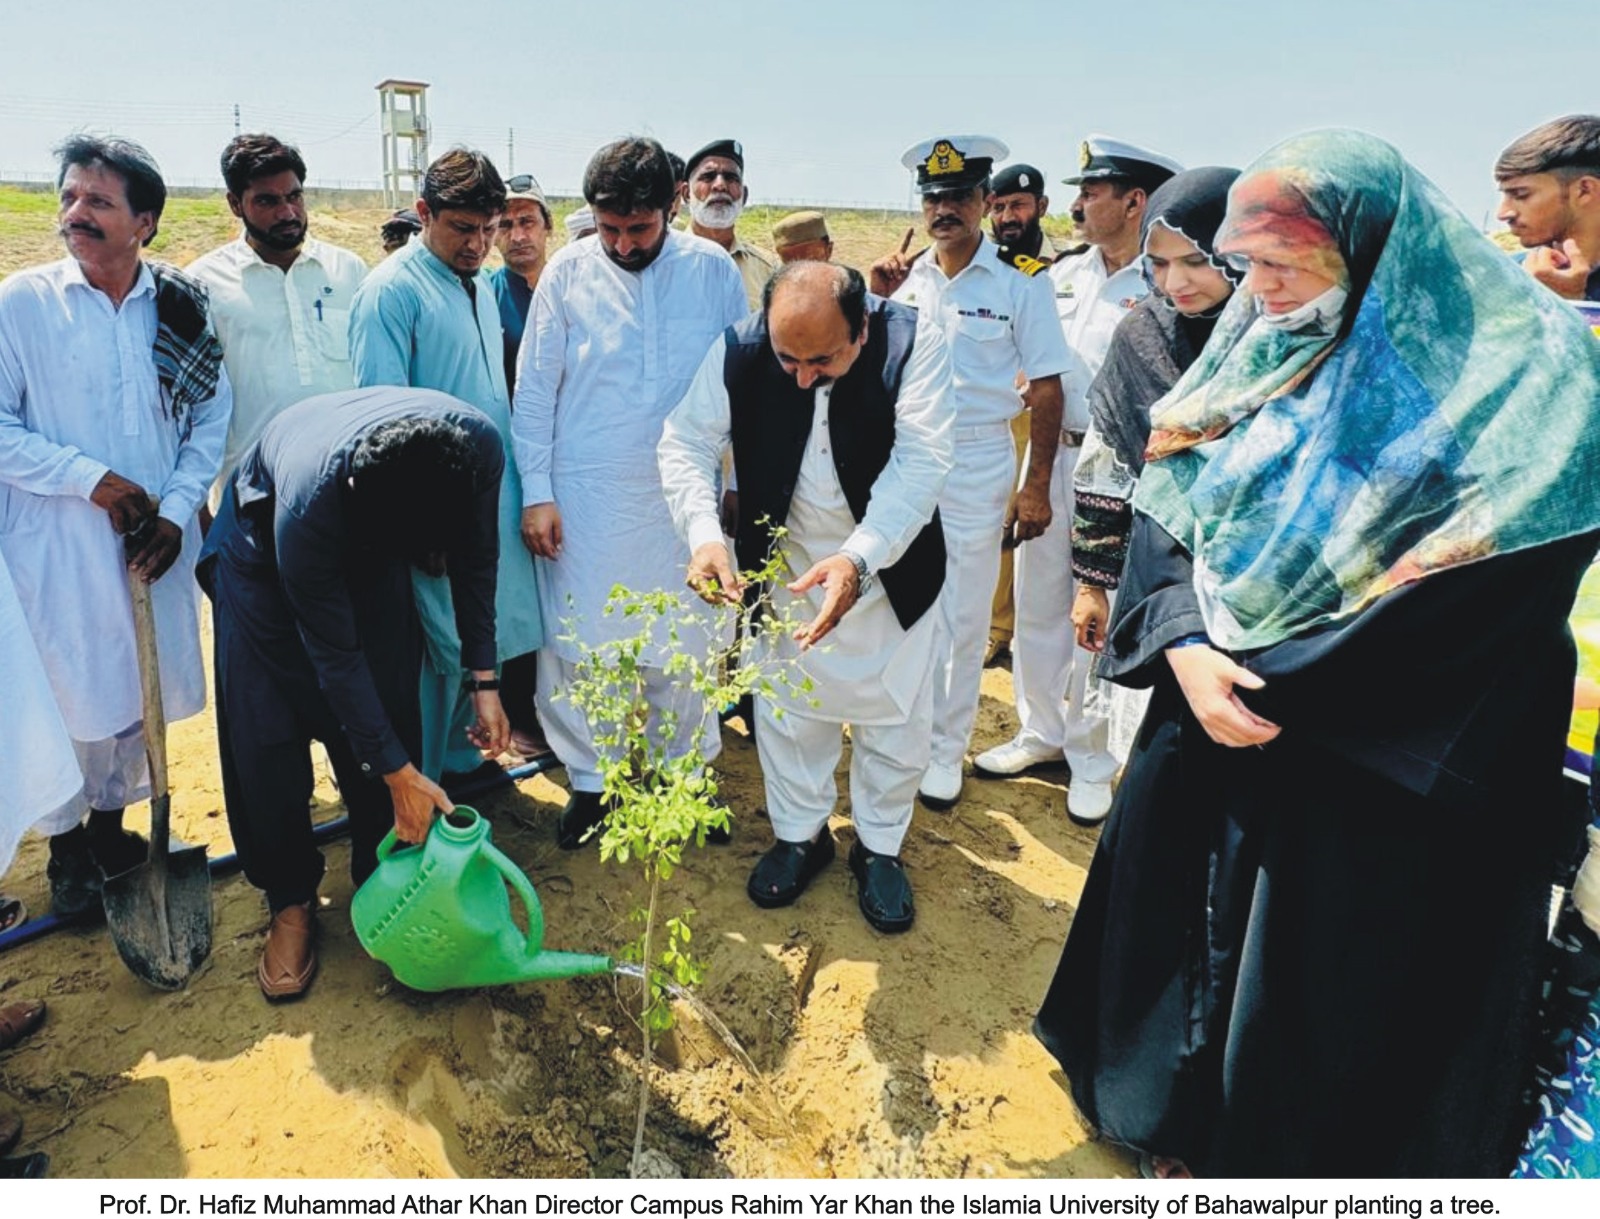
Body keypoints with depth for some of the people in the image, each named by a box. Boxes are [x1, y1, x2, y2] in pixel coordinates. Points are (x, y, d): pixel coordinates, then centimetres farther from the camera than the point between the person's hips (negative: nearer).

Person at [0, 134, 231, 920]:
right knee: (67, 696, 6)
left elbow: (211, 421, 4)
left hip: (154, 544, 3)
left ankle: (111, 825, 35)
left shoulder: (181, 308, 2)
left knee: (138, 694, 13)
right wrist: (91, 479, -15)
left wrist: (178, 508, -7)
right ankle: (66, 850, 26)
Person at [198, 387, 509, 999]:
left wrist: (482, 678, -12)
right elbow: (334, 655, -29)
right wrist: (399, 773, -22)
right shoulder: (309, 502, -43)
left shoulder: (479, 444, -34)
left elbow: (475, 558, -12)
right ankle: (291, 903, 14)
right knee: (266, 737, -6)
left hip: (371, 539, 3)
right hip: (264, 542, -3)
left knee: (390, 713, -1)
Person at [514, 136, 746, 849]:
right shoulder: (568, 272, -3)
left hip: (681, 495, 1)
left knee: (682, 642, 10)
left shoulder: (713, 271, -2)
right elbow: (533, 389, 0)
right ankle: (590, 778, 25)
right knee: (578, 644, 6)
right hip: (584, 497, 0)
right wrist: (536, 491, -4)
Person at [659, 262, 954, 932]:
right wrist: (703, 533, -35)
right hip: (784, 565, 2)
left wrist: (860, 558, -45)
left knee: (895, 712, 11)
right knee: (784, 704, 15)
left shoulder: (912, 344, -25)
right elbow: (687, 442, -16)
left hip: (890, 564, -1)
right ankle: (799, 833, 39)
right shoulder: (739, 350, -19)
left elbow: (922, 461, -31)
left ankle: (879, 845, 35)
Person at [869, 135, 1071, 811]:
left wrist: (1037, 485, -9)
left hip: (977, 464, -3)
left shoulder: (1020, 283, -7)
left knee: (964, 620, 6)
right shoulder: (907, 277, 6)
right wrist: (878, 300, -9)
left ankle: (946, 749, 21)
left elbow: (1046, 387, -6)